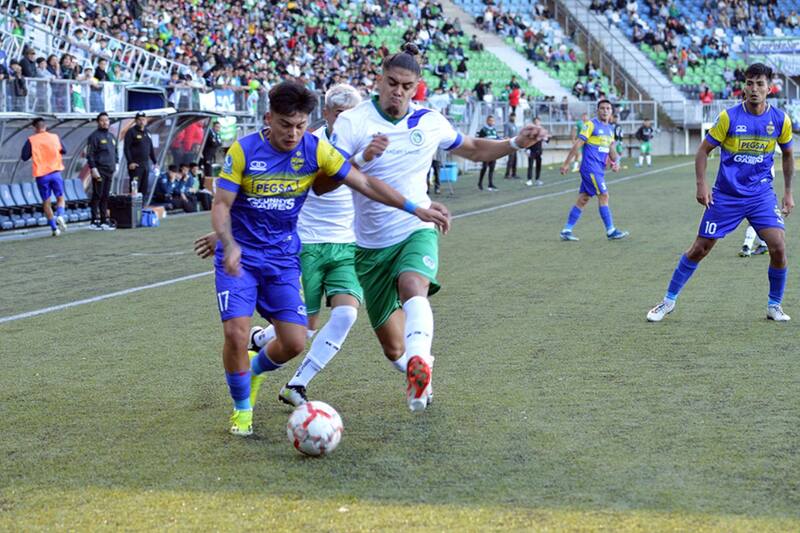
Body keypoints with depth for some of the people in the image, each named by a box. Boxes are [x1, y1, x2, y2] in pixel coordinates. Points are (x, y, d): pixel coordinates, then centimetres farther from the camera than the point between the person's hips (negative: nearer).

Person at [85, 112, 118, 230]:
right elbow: (90, 154, -10)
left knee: (105, 197, 8)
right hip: (99, 171, -7)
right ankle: (95, 221, -5)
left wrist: (115, 164, 14)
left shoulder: (111, 136, 18)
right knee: (97, 196, -6)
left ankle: (104, 220, 11)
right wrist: (93, 168, -16)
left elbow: (115, 152, 26)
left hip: (110, 171, 7)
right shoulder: (95, 136, -5)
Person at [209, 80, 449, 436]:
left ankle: (256, 368, 31)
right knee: (236, 333, -18)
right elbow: (220, 205, -12)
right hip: (238, 257, -3)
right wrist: (229, 245, -31)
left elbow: (364, 183, -3)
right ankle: (242, 408, 9)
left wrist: (416, 209, -9)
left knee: (294, 343, -5)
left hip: (282, 259, 3)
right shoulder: (244, 150, -14)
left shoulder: (315, 150, -7)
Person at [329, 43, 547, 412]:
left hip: (416, 232, 1)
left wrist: (515, 144, 7)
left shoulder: (430, 122, 3)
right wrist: (362, 159, -34)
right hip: (371, 245, -1)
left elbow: (473, 149, 22)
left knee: (413, 287, -36)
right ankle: (416, 374, 36)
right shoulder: (353, 122, -8)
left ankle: (419, 363, -56)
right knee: (393, 347, 4)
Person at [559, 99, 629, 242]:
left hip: (599, 170, 8)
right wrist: (566, 163, -12)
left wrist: (615, 162, 5)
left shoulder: (610, 129, 15)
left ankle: (566, 231, 10)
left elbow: (610, 148, 24)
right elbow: (578, 145, -11)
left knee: (583, 199, 7)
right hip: (590, 168, -8)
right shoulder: (591, 125, -9)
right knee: (604, 196, -8)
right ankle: (610, 231, -3)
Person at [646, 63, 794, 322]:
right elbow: (704, 150, -2)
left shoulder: (780, 119, -4)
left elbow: (787, 155, 13)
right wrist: (701, 185, -11)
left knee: (778, 247, -14)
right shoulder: (729, 116, -11)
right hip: (726, 195, -1)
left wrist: (788, 192, 11)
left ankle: (774, 305, 7)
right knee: (699, 249, 2)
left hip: (761, 194, 1)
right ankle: (669, 301, 18)